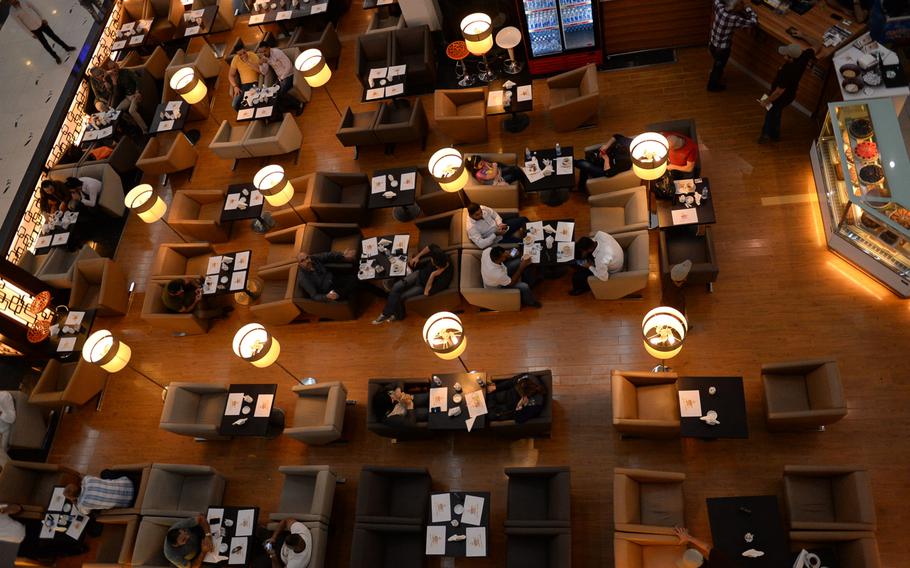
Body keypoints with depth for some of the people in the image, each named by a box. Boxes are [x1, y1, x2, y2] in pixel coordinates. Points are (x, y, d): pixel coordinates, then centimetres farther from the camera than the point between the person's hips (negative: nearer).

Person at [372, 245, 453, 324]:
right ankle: (386, 313, 7)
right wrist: (417, 257, -1)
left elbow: (426, 292, -30)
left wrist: (432, 276, -40)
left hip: (424, 286, -5)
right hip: (420, 273, 5)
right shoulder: (439, 254, -26)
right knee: (396, 287, -8)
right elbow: (430, 247, 2)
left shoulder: (446, 276, -38)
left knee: (401, 297, -11)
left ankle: (399, 315, 21)